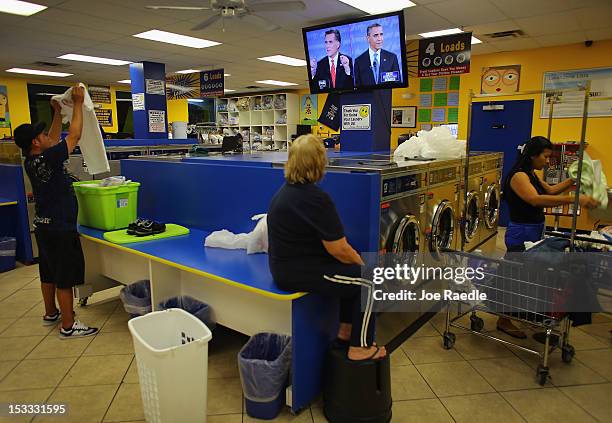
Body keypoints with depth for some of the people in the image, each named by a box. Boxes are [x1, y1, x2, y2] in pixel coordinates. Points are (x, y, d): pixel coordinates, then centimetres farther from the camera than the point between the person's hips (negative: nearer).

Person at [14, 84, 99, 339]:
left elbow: (54, 140, 19)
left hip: (43, 225, 10)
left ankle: (51, 314, 36)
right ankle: (68, 326, 6)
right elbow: (74, 136, -16)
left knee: (48, 273, 20)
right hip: (60, 227, -9)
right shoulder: (47, 160, -21)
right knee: (65, 277, -2)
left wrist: (57, 113, 23)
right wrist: (78, 103, -9)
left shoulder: (31, 162, 4)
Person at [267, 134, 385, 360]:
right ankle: (360, 347, 8)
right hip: (297, 272, -10)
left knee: (353, 272, 20)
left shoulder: (286, 190, 9)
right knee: (370, 281, -2)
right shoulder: (315, 198, -23)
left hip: (285, 264, 10)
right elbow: (339, 250, -21)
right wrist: (363, 264, -1)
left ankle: (345, 331, 28)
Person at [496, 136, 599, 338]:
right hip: (520, 233, -9)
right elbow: (537, 199, -33)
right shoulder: (518, 176, -18)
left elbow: (551, 190, 27)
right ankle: (504, 321, 15)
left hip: (535, 232, 9)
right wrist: (575, 199, -37)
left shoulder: (532, 175, 12)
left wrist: (572, 180, 15)